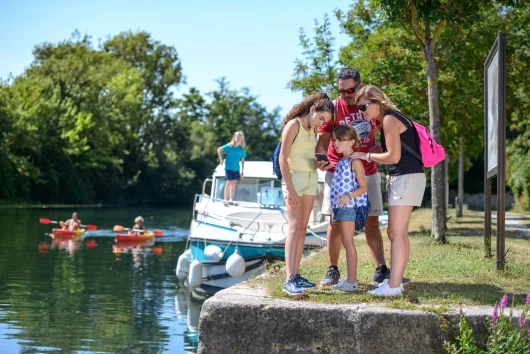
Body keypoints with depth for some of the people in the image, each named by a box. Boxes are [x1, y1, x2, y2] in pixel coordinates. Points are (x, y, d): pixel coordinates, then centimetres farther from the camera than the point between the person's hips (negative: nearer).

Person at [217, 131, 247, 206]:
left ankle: (231, 200, 16)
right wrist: (221, 159, -3)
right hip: (228, 167, -4)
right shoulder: (229, 146, -7)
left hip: (236, 169, 4)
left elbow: (242, 161, 7)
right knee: (229, 182, -10)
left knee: (234, 183, 8)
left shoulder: (242, 150, 2)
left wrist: (242, 172, 6)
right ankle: (225, 200, -8)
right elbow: (219, 150, 2)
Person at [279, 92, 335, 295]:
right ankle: (289, 280, -20)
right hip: (294, 177, -8)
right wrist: (290, 189, -20)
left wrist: (320, 162, 6)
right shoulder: (293, 125, -11)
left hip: (311, 178, 8)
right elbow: (283, 158, -15)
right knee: (294, 226, -15)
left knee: (302, 228, 6)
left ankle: (296, 275, 10)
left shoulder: (313, 129, 12)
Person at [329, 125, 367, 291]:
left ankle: (352, 281, -7)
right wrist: (334, 210, 21)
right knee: (345, 243, 10)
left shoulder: (355, 162, -9)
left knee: (348, 242, -8)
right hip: (340, 207, 9)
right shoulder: (340, 162, 17)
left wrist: (349, 196, -27)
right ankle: (351, 279, 16)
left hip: (349, 206, -9)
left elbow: (363, 187, -12)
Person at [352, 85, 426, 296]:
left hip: (406, 178, -10)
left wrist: (366, 156, -7)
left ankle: (394, 286, -12)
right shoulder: (390, 119, 17)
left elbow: (393, 156, -18)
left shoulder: (389, 119, -13)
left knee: (397, 233, -11)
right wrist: (369, 154, 12)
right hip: (401, 178, 10)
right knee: (397, 233, 13)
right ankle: (395, 279, 19)